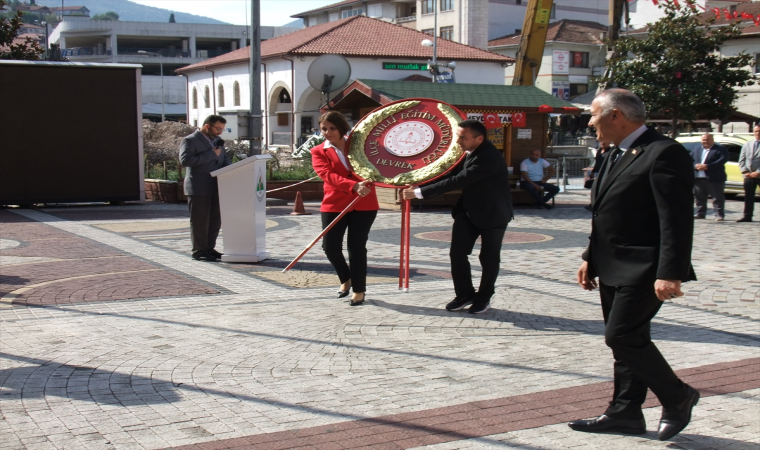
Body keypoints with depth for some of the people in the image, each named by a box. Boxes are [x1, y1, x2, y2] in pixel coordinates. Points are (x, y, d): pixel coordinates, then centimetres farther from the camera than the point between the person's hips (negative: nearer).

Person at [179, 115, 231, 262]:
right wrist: (211, 154, -19)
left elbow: (225, 157, 26)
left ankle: (210, 248, 21)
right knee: (200, 221, -2)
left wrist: (227, 166, 1)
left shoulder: (217, 140, 19)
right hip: (199, 189, -8)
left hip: (216, 188, 8)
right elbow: (185, 160, -20)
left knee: (215, 220, 10)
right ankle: (199, 251, 7)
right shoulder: (190, 141, -7)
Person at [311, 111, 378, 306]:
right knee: (330, 245, -4)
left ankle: (359, 289, 14)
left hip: (363, 203, 0)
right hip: (334, 204, 0)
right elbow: (328, 175, -14)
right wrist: (353, 186, -28)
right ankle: (345, 279, 25)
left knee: (356, 246, -2)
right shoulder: (318, 152, 3)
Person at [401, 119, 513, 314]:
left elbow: (458, 181, -34)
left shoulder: (489, 158, -31)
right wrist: (418, 186, -11)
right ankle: (465, 294, 17)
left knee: (489, 258, 6)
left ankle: (484, 297, 24)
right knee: (457, 253, 2)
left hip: (493, 213, -7)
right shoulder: (467, 152, -4)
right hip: (468, 210, 7)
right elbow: (450, 173, 2)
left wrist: (419, 192, -34)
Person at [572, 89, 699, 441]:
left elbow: (677, 220, -21)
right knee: (625, 340, 13)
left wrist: (670, 274, -25)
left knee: (622, 336, -11)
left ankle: (677, 397, 8)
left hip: (642, 270, -9)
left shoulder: (664, 153, -16)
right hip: (614, 268, 9)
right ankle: (625, 413, 21)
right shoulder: (617, 155, 15)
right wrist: (590, 257, 17)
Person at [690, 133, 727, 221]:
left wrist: (707, 166, -20)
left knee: (717, 198, -3)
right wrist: (695, 166, -12)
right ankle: (700, 214, 19)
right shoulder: (696, 149, 17)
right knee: (699, 198, 10)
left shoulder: (721, 149, 1)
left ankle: (719, 215, 0)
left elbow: (722, 160, -12)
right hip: (698, 178, 5)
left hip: (714, 178, -5)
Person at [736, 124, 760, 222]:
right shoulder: (747, 144, 15)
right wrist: (745, 172, -3)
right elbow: (741, 160, 11)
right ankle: (747, 216, 10)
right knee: (748, 197, 6)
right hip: (749, 176, 4)